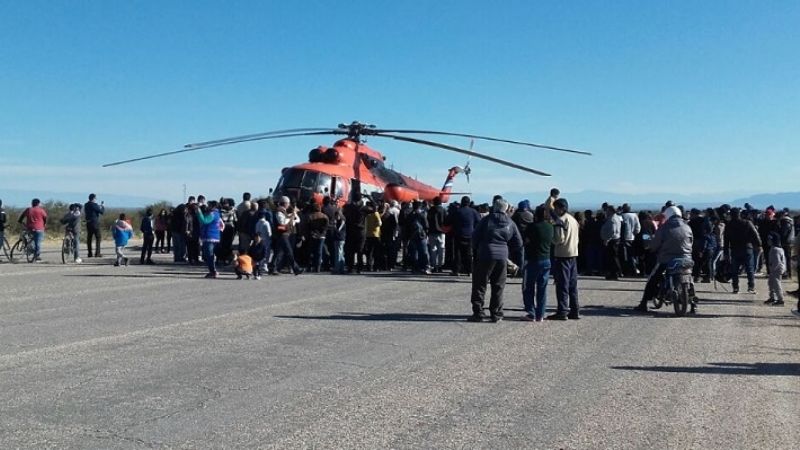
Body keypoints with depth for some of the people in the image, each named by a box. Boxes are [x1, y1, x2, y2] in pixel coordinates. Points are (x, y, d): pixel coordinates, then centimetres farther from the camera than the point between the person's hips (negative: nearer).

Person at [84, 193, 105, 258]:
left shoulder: (86, 205, 11)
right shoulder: (94, 205, -12)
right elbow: (102, 211, -13)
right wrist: (102, 207, 9)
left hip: (88, 223, 7)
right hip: (95, 223, -7)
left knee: (89, 238, 8)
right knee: (98, 237, -1)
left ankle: (90, 253, 8)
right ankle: (97, 253, -6)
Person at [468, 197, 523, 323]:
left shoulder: (487, 219, -4)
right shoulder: (510, 223, 7)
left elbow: (475, 236, 0)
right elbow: (518, 243, 11)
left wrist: (475, 250, 15)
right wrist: (516, 260, 19)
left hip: (485, 256, -3)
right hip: (502, 257, 3)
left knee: (479, 285, 5)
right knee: (498, 287, 11)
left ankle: (478, 313, 3)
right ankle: (496, 314, 12)